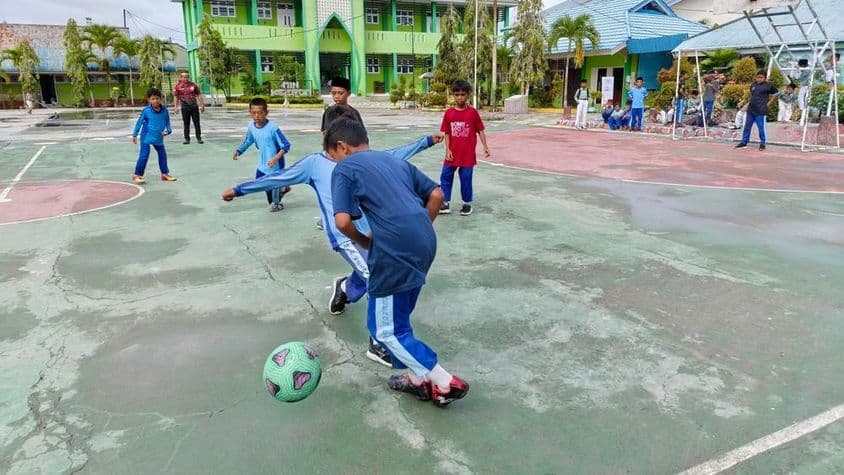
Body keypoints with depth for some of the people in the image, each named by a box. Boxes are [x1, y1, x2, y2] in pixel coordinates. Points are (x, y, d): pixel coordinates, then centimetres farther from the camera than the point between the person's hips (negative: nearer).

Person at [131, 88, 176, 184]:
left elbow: (167, 122, 5)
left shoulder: (164, 110, -6)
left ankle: (165, 174, 27)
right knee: (144, 156, -7)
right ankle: (137, 175, 2)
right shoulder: (146, 111, -13)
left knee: (162, 155, 13)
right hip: (146, 137, -4)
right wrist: (134, 135, -1)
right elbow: (139, 122, -4)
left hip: (159, 138, 4)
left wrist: (168, 130, -15)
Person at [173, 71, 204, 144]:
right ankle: (187, 139, 10)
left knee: (197, 123, 3)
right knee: (186, 124, 3)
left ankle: (199, 138, 11)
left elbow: (199, 95, 10)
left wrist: (202, 105, 6)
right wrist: (176, 107, -8)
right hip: (185, 107, -1)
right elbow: (175, 97, 1)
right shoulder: (177, 86, 1)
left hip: (194, 106, 1)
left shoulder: (193, 85, 6)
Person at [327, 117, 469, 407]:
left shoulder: (344, 169, 4)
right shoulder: (395, 161, 23)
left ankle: (446, 383, 10)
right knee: (397, 317, 24)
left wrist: (364, 242, 9)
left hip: (395, 250, -8)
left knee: (385, 328, 8)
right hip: (426, 243, 8)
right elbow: (437, 195, 18)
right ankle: (418, 378, 32)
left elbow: (342, 221, -9)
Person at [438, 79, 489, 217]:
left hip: (468, 154, -3)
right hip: (453, 153, 3)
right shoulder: (448, 113, 0)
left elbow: (480, 130, 0)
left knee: (466, 179, 4)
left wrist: (485, 147, -5)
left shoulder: (473, 112, -5)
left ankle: (467, 204, 19)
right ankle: (445, 204, 15)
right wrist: (447, 150, -5)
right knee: (445, 177, 4)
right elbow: (446, 133, 3)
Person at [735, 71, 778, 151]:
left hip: (760, 111, -6)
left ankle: (762, 143, 8)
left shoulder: (768, 86, -5)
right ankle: (744, 142, 20)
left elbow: (775, 94, 2)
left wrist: (768, 103, -2)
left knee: (761, 127, -2)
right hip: (750, 109, 6)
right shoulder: (753, 85, 10)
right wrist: (751, 102, 13)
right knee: (747, 126, 11)